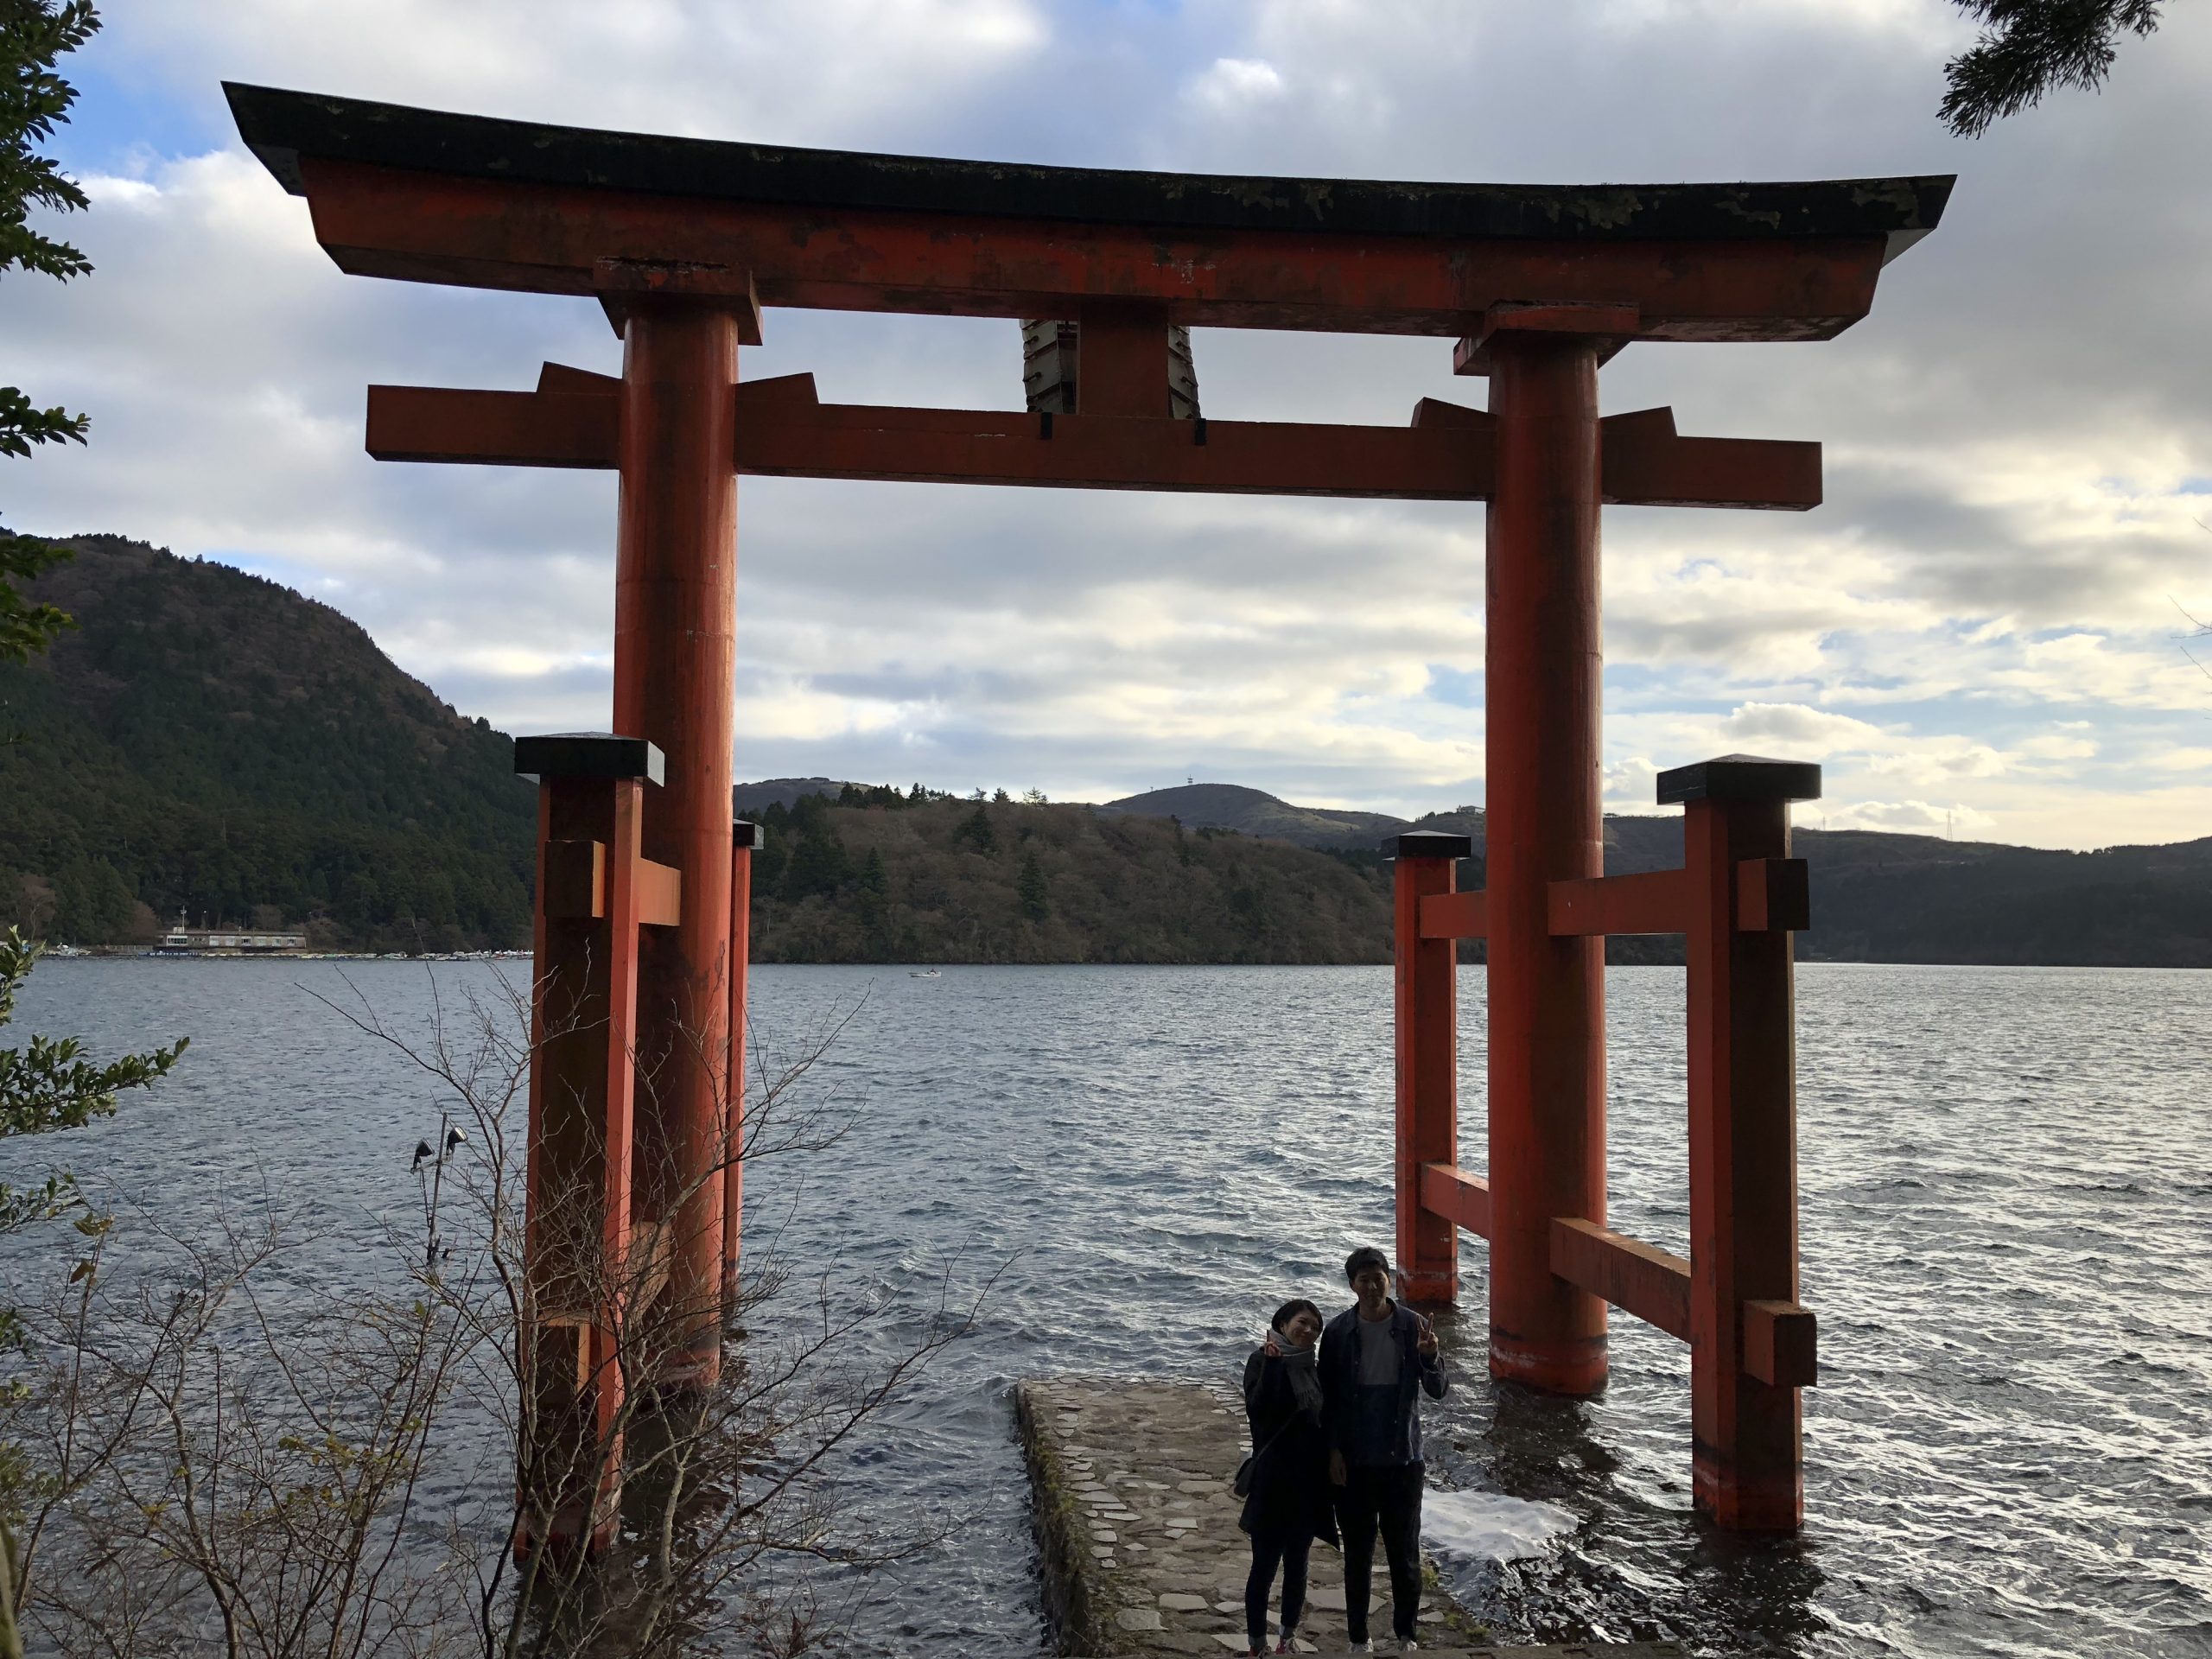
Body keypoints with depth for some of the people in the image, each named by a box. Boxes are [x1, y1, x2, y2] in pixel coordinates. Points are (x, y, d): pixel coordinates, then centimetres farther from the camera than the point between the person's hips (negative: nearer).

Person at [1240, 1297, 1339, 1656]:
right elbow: (1258, 1407, -24)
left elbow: (1323, 1420, 15)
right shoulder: (1263, 1360, -8)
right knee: (1264, 1566, 1)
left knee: (1297, 1565, 13)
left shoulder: (1311, 1367, 9)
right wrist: (1271, 1363, -29)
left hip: (1309, 1481, 6)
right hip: (1273, 1481, -6)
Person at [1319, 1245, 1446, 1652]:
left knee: (1405, 1550, 9)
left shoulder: (1413, 1327, -7)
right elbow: (1327, 1398, 0)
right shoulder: (1338, 1332, -6)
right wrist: (1332, 1451, -6)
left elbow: (1437, 1391, -8)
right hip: (1354, 1461, 0)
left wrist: (1430, 1356, -27)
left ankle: (1406, 1633, 26)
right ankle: (1359, 1637, 24)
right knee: (1358, 1552, 11)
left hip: (1403, 1458, 0)